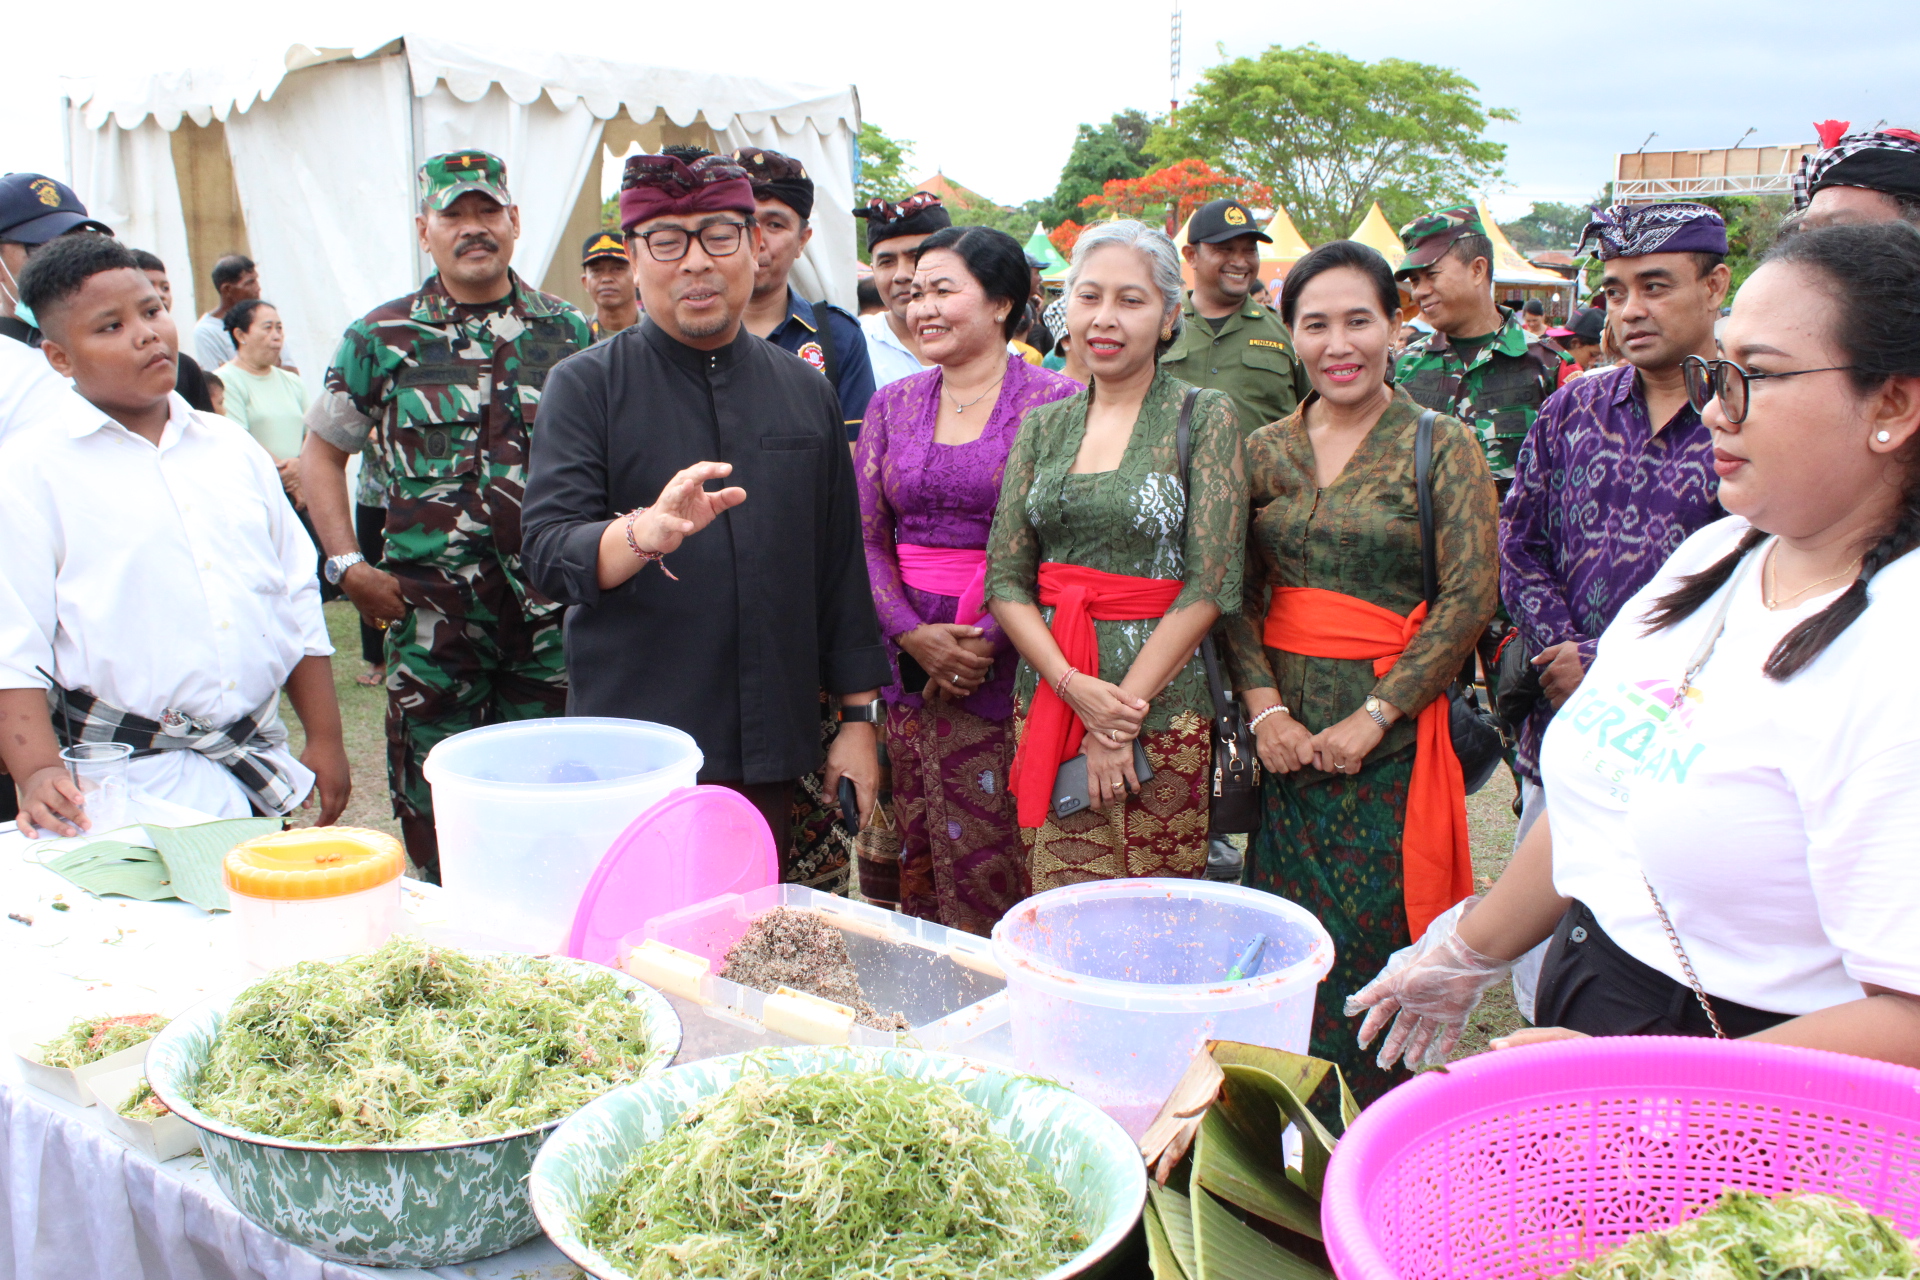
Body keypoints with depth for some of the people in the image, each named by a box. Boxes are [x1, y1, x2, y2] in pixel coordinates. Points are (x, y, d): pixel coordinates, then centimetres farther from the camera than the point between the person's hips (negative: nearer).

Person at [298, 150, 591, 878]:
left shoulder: (568, 333, 7)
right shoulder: (382, 339, 4)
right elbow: (321, 451, 11)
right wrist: (347, 565, 1)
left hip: (553, 603, 1)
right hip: (432, 606, -1)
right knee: (435, 808, 5)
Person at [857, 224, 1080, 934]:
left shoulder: (1057, 401, -3)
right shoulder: (892, 404, 12)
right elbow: (865, 536, 8)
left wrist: (988, 638, -15)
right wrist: (913, 633, -7)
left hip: (1013, 659, -4)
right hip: (909, 659, 4)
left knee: (1001, 874, -1)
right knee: (919, 865, 8)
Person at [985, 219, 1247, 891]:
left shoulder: (1205, 417, -2)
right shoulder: (1042, 426, 9)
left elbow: (1212, 583, -9)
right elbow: (1005, 580, 5)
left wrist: (1123, 708, -14)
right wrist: (1074, 685, -11)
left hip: (1164, 706, -3)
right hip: (1047, 702, 3)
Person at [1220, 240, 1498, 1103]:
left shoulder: (1442, 447, -1)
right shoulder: (1264, 451, 9)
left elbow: (1469, 597, -8)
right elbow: (1235, 590, 7)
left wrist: (1373, 716, -14)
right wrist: (1265, 707, -7)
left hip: (1389, 735, -3)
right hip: (1283, 730, 3)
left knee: (1377, 943, 0)